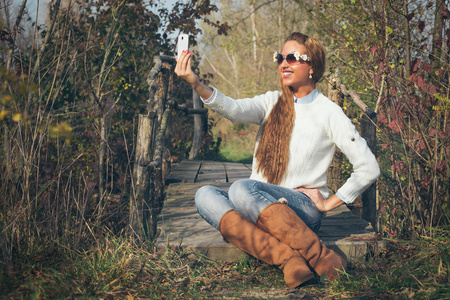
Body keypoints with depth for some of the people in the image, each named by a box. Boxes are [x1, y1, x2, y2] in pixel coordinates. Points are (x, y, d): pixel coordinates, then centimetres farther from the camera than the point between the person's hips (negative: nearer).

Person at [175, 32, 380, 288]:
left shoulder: (328, 112, 0)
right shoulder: (272, 102, 11)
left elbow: (369, 169, 0)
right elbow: (235, 110, -11)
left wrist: (329, 203, -3)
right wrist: (196, 84, -28)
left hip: (303, 212, -5)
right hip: (260, 209, 5)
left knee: (242, 188, -32)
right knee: (205, 195, -22)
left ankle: (318, 255, -29)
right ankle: (288, 259, -34)